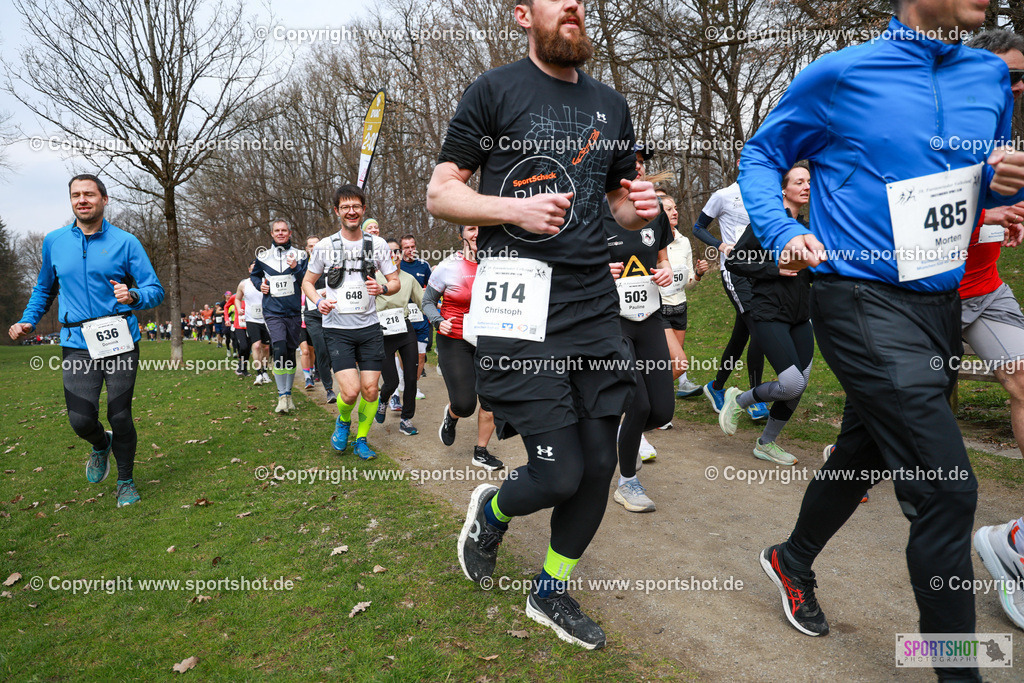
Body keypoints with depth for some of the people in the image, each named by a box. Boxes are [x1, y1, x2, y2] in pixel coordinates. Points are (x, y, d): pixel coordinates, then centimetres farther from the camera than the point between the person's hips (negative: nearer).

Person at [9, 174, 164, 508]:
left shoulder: (126, 242, 1)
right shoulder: (54, 241, 11)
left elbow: (156, 290, -1)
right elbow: (44, 288, 25)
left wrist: (133, 295, -22)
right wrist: (27, 321, 12)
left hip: (120, 342, -2)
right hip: (77, 344, 2)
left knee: (120, 417, 0)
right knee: (81, 420, -7)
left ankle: (126, 481, 23)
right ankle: (101, 445, 31)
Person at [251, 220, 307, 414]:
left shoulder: (300, 255, 6)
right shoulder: (263, 256, 10)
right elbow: (254, 275, 27)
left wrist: (296, 268, -15)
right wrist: (260, 285, 6)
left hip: (294, 312, 1)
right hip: (273, 312, -1)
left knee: (290, 353, 8)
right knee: (279, 350, -17)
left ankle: (288, 393, 22)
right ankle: (282, 395, -9)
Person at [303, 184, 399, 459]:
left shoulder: (378, 244, 4)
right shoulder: (324, 246, 1)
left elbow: (396, 281, 9)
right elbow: (307, 282, 11)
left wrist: (383, 288, -14)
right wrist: (319, 301, -10)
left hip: (370, 327, 2)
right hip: (337, 328, -2)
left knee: (370, 389, 2)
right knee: (351, 390, -13)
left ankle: (361, 440, 24)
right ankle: (343, 421, 21)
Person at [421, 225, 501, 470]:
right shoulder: (447, 267, -8)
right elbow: (428, 301, 3)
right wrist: (438, 321, -14)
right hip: (454, 342, -3)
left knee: (492, 401, 1)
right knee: (464, 405, -9)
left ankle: (481, 453, 22)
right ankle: (450, 416, 30)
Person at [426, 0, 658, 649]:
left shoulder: (610, 104, 18)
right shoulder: (496, 90, 3)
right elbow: (440, 193, 1)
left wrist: (640, 206, 2)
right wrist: (515, 208, -16)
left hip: (593, 295, 6)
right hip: (519, 297, -5)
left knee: (599, 464, 7)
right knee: (558, 473, -8)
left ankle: (552, 593, 30)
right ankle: (491, 511, 29)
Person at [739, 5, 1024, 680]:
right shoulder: (841, 75, -6)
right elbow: (762, 156, 3)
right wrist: (784, 234, -13)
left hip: (942, 306, 7)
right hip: (865, 303, -7)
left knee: (864, 455, 20)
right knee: (946, 486, -11)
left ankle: (792, 562, 45)